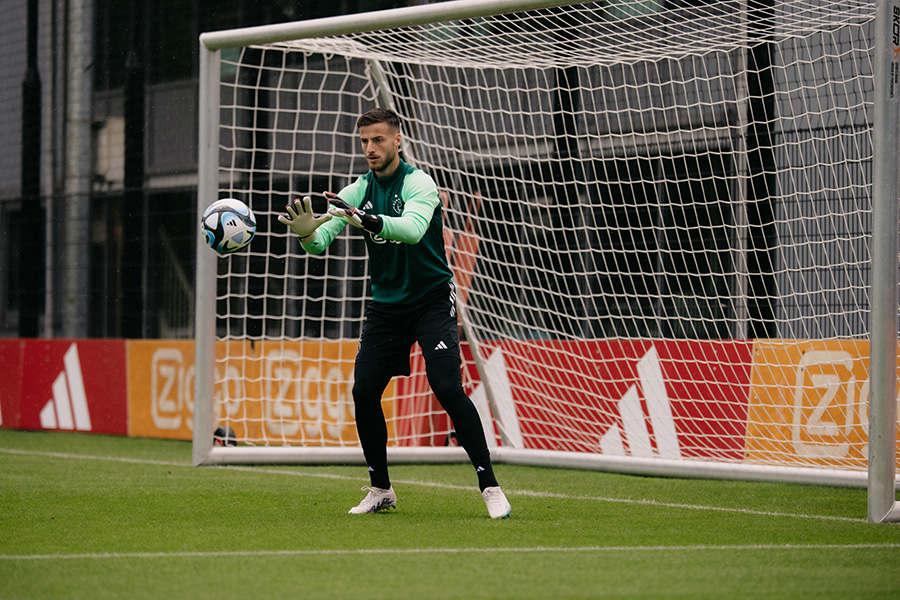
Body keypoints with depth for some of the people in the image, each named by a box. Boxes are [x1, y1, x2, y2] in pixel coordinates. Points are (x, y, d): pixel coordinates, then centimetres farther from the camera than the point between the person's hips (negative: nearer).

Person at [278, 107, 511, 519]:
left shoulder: (418, 183, -14)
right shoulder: (359, 191, 2)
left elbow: (413, 228, -35)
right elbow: (322, 241, -8)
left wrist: (367, 221, -51)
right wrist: (308, 233, -32)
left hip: (432, 301, -5)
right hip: (385, 305, 5)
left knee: (447, 388, -19)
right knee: (363, 392, -3)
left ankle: (489, 486, -14)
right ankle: (380, 490, 12)